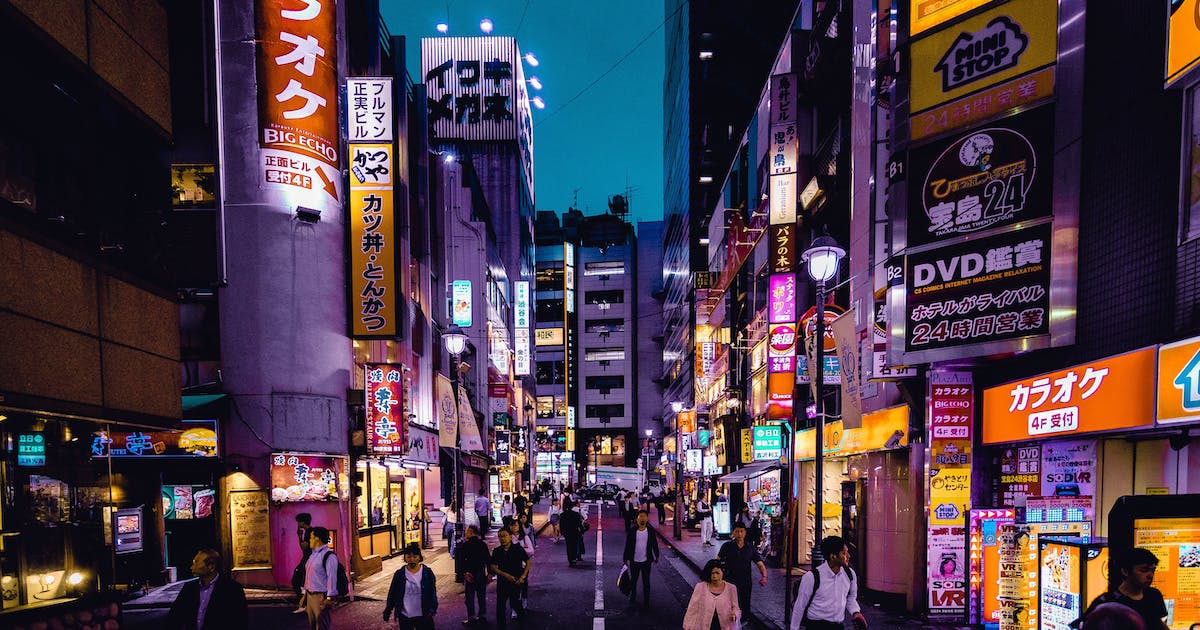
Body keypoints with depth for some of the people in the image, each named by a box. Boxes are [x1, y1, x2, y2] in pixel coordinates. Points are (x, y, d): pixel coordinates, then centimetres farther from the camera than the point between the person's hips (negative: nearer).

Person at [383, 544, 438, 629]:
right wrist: (388, 610, 6)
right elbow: (392, 593, 5)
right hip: (405, 616, 1)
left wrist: (432, 609, -13)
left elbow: (433, 593, -2)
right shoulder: (399, 574, -3)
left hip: (423, 616, -1)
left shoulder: (427, 573, -4)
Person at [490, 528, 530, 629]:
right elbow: (493, 567, -3)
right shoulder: (496, 551, -3)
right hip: (502, 581, 2)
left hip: (516, 581, -2)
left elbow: (528, 562, 0)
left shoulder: (518, 549, -7)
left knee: (514, 602, 2)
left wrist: (522, 577, -9)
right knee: (500, 604, 2)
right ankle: (501, 624, 17)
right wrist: (506, 575, -16)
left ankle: (522, 615, 33)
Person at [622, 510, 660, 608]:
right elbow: (628, 546, -3)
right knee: (633, 581, 15)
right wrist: (626, 559, -2)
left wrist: (656, 556, 11)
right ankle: (632, 599, 33)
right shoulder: (632, 531, -8)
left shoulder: (650, 531, -6)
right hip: (634, 561, 0)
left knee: (646, 582, 7)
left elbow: (655, 544, 6)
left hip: (646, 561, 0)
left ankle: (646, 602, 17)